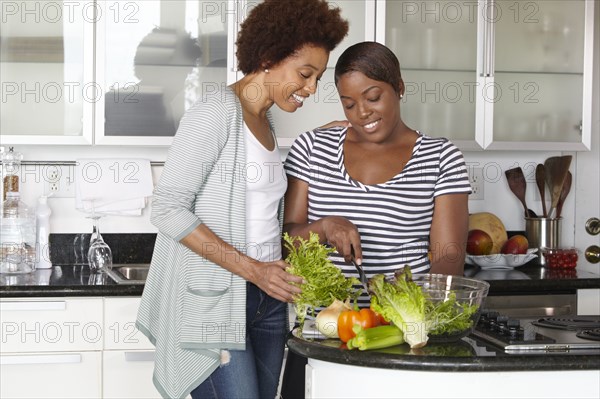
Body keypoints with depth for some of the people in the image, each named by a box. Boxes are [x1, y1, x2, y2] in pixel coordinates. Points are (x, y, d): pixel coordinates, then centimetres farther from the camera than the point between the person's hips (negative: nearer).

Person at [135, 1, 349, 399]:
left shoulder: (266, 122, 15)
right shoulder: (215, 115, -11)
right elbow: (168, 209, -15)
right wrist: (251, 268, -18)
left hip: (266, 296, 8)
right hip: (214, 301, -8)